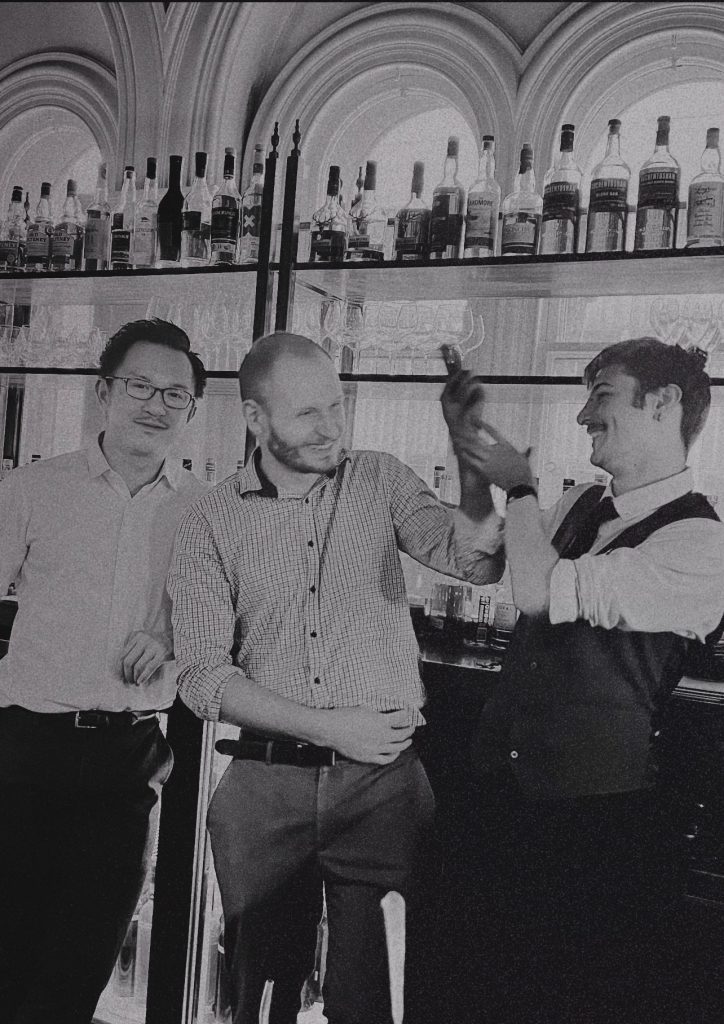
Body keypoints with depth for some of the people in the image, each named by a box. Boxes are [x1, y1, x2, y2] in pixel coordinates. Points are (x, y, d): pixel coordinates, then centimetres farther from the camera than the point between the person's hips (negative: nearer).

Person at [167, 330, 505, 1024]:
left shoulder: (380, 482, 4)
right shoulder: (210, 523, 0)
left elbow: (477, 560, -8)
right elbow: (202, 675, -4)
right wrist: (327, 727, -12)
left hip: (384, 782, 0)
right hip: (266, 786, 0)